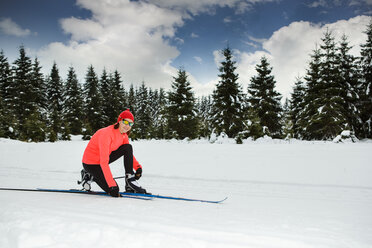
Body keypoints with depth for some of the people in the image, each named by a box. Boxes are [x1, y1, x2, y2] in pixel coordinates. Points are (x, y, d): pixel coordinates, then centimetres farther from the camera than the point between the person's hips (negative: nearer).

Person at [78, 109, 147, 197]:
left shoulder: (123, 135, -5)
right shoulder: (106, 134, -30)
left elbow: (129, 153, 7)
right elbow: (104, 162, -34)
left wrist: (138, 167, -11)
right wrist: (112, 185, -36)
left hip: (104, 157, 8)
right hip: (91, 163, -8)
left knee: (128, 147, -11)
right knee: (114, 190, -14)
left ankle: (130, 181, -7)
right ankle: (89, 176, 9)